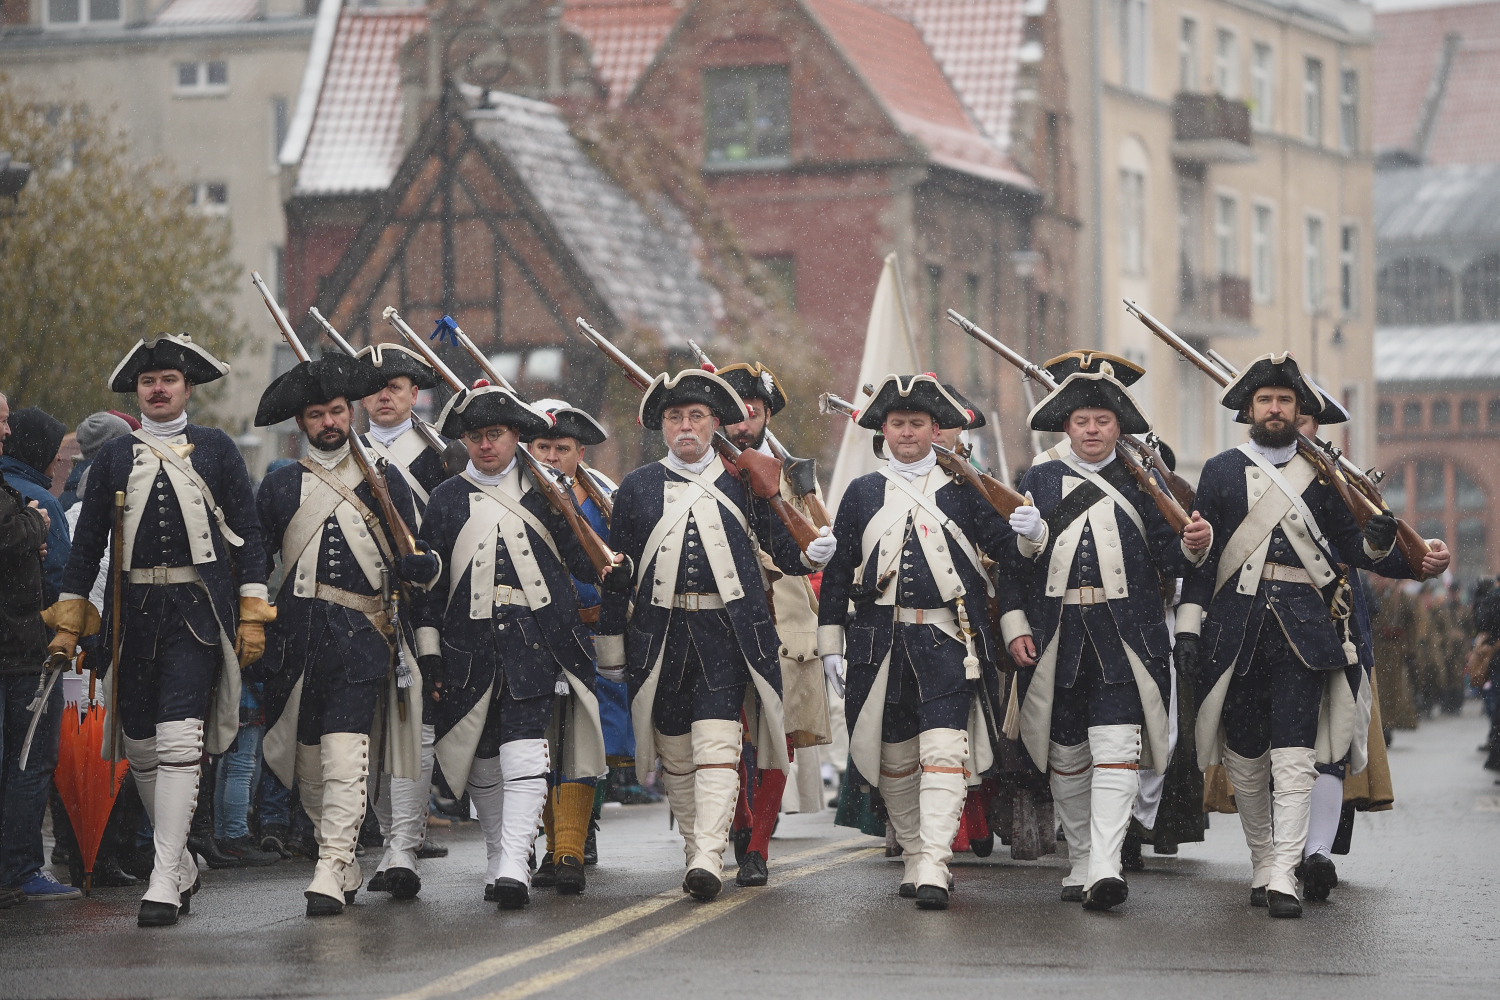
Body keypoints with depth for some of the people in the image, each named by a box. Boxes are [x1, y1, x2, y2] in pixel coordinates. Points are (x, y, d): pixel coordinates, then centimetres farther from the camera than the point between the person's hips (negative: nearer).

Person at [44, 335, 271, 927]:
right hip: (133, 613, 4)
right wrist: (68, 621, 9)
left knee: (178, 741, -15)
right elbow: (87, 543, 14)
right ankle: (182, 866, 25)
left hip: (198, 612, -3)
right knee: (141, 748, 7)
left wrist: (252, 616, -1)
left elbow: (247, 535, 6)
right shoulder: (114, 457, 12)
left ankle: (165, 882, -17)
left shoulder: (216, 450, 6)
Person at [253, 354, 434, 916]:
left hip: (361, 637, -3)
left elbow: (408, 564, 11)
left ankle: (331, 872, -20)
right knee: (308, 763, 8)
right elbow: (255, 563, 14)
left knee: (345, 755, -16)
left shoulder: (386, 484, 10)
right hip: (296, 636, 3)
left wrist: (424, 567, -11)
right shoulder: (279, 487, 12)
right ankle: (345, 869, 22)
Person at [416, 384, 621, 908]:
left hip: (536, 639, -2)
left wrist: (612, 567, -12)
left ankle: (514, 867, -21)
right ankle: (498, 859, 24)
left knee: (524, 751, -16)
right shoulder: (446, 500, 10)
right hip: (470, 644, 2)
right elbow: (431, 583, 11)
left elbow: (579, 559, 11)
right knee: (482, 761, 8)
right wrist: (429, 653, 7)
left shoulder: (545, 492, 8)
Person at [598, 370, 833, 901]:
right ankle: (695, 845, 23)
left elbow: (781, 547, 10)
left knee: (717, 741, -14)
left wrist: (809, 555, -13)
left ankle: (709, 857, -20)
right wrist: (611, 646, 10)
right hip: (661, 633, 2)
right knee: (674, 752, 8)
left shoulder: (743, 482, 7)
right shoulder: (637, 488, 8)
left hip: (728, 634, -2)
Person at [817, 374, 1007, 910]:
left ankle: (934, 868, -20)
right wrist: (831, 642, 8)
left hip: (948, 640, -3)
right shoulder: (862, 493, 12)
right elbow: (838, 570, 13)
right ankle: (913, 857, 22)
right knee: (894, 756, 8)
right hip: (881, 641, 3)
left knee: (944, 750, -15)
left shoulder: (962, 488, 7)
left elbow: (1007, 550, 4)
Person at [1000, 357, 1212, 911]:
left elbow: (1164, 561, 6)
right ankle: (1080, 862, 23)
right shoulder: (1039, 481, 11)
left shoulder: (1141, 483, 9)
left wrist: (1192, 546, -15)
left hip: (1125, 636, -2)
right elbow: (1013, 560, 9)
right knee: (1066, 756, 9)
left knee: (1116, 749, -14)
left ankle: (1105, 869, -21)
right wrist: (1016, 626, 0)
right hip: (1056, 636, 2)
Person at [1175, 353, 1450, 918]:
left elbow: (1350, 547, 9)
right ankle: (1262, 864, 21)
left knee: (1294, 755, -12)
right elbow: (1201, 557, 8)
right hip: (1236, 627, 1)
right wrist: (1188, 627, 1)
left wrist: (1378, 542, -13)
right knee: (1244, 756, 6)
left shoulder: (1322, 473, 12)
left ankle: (1283, 877, -16)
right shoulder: (1220, 472, 11)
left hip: (1304, 628, -1)